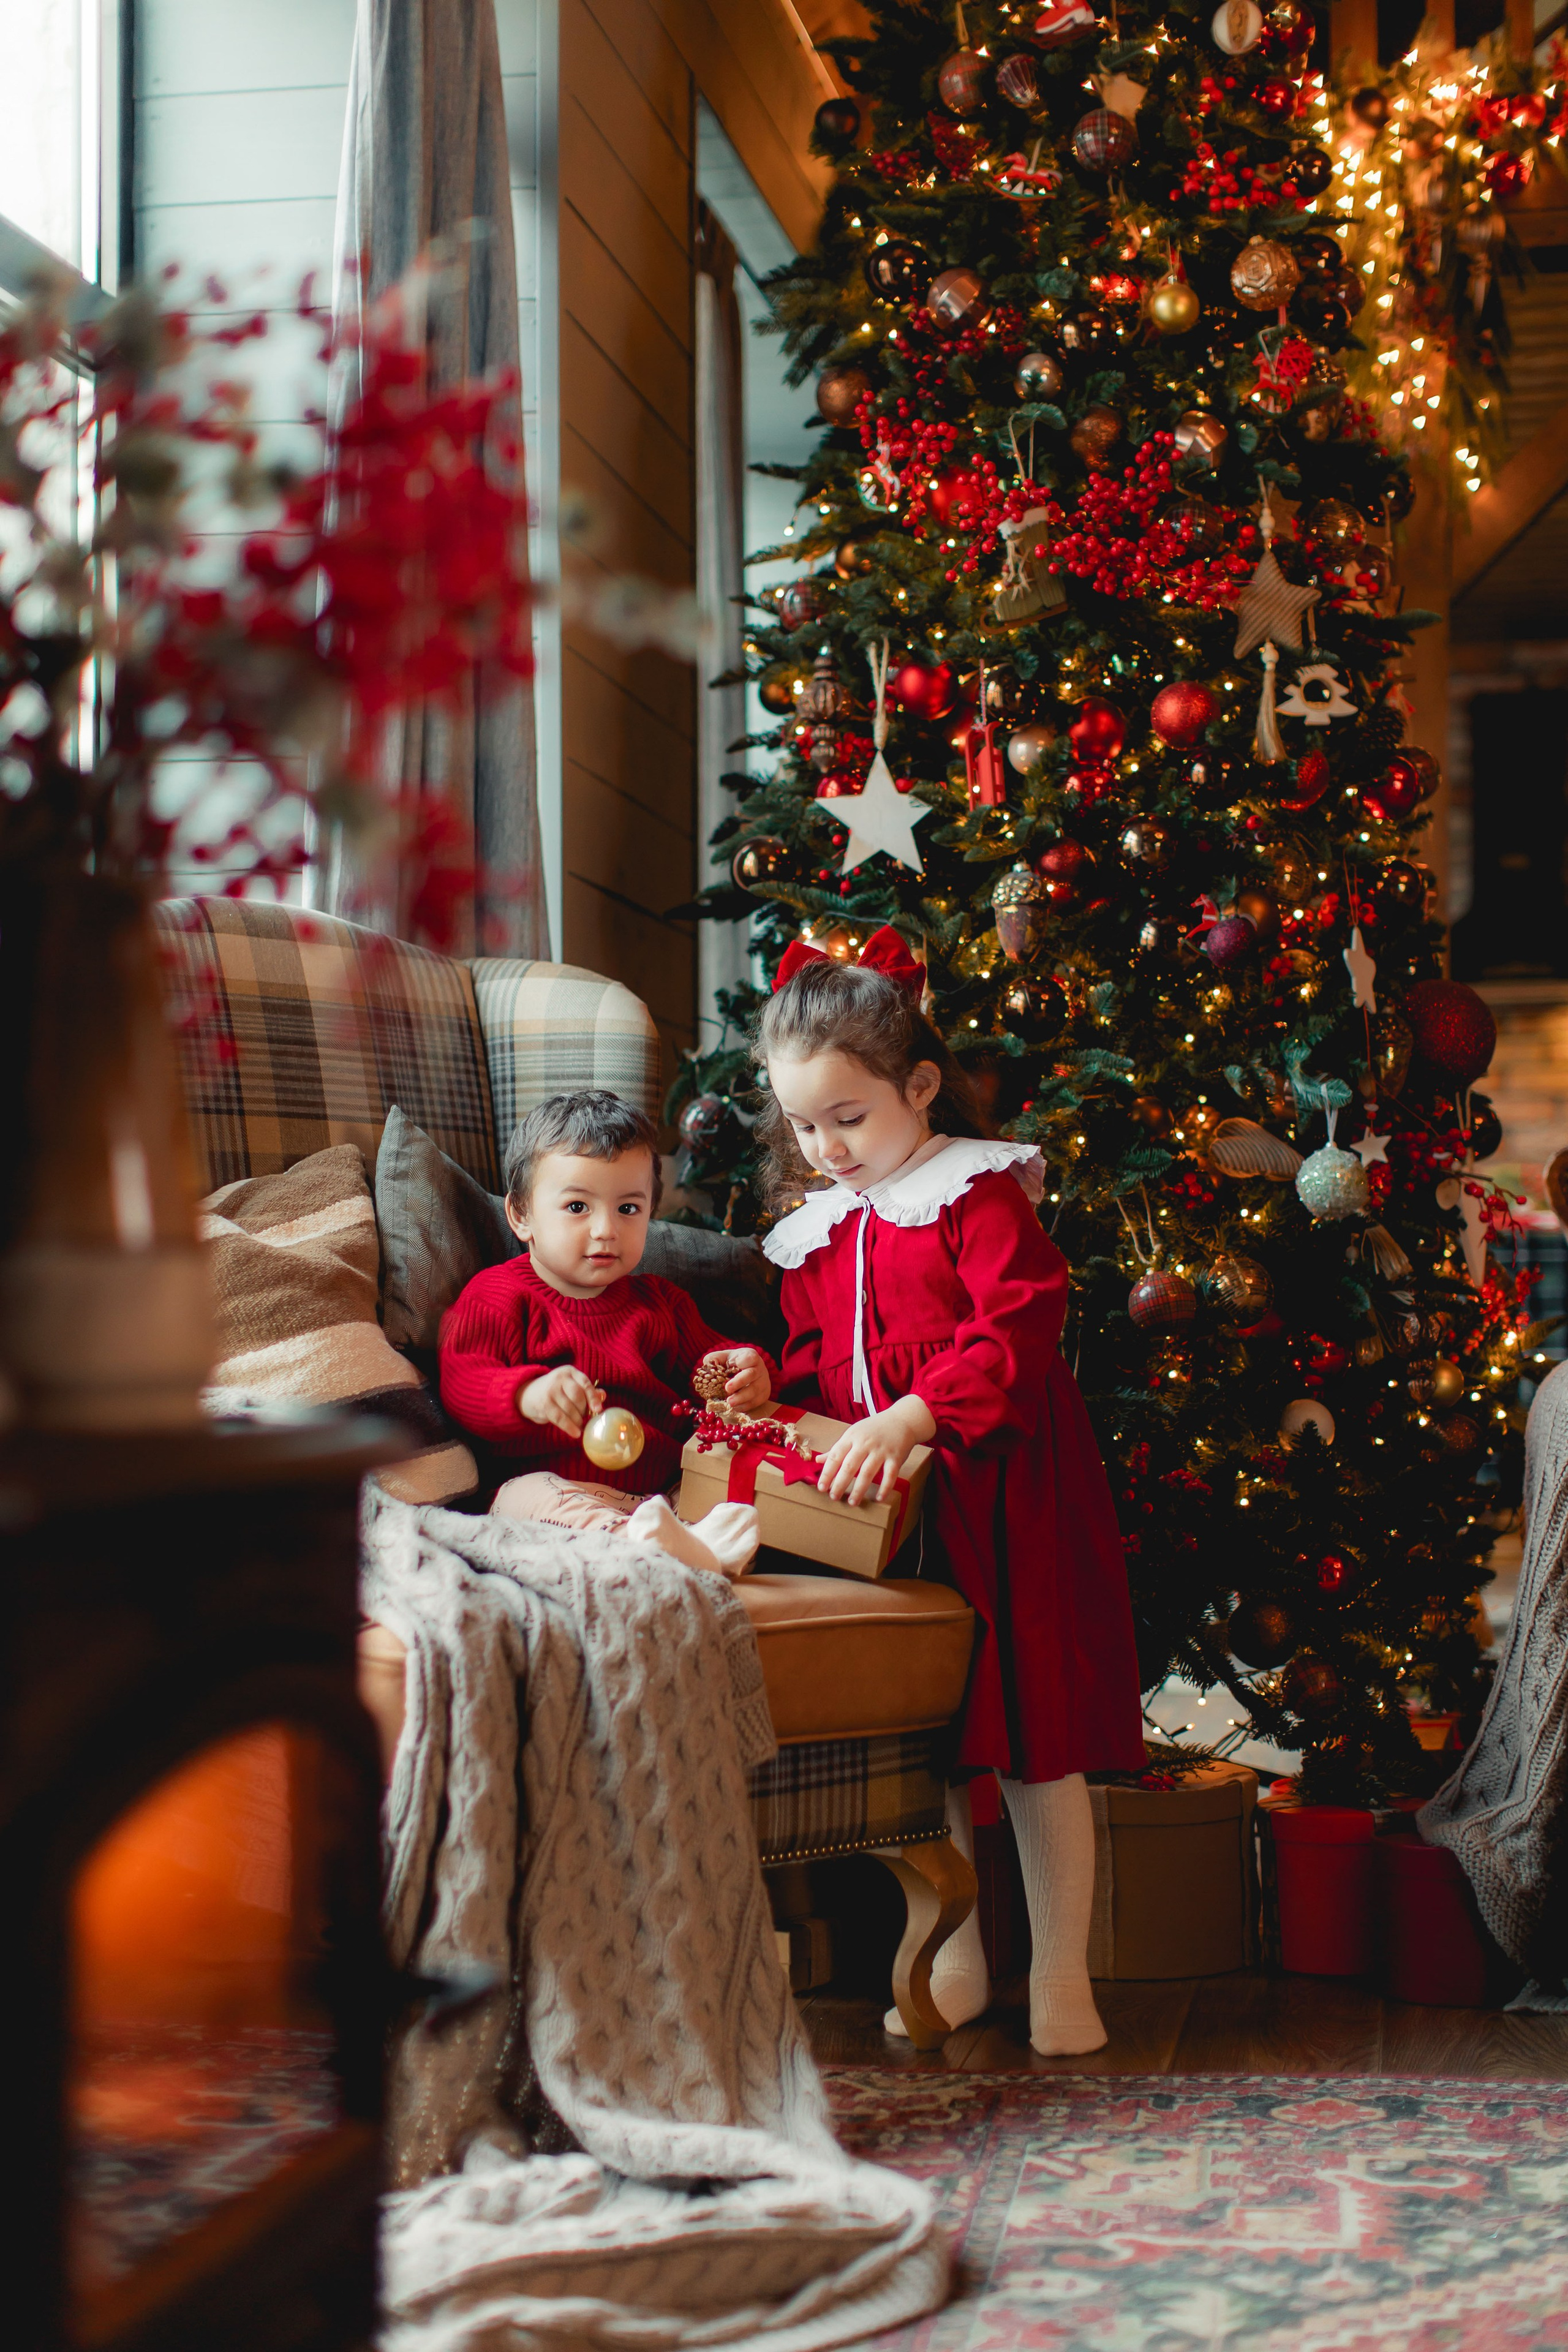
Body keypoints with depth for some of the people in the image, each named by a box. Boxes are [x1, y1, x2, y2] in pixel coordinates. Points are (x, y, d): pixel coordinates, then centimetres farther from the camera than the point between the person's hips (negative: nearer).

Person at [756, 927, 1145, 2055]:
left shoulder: (983, 1197, -7)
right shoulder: (818, 1232, 15)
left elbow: (1015, 1334, -20)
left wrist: (910, 1416, -31)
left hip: (1000, 1496, -7)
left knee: (1033, 1735, -1)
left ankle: (1061, 1974, 10)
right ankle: (956, 1959, 23)